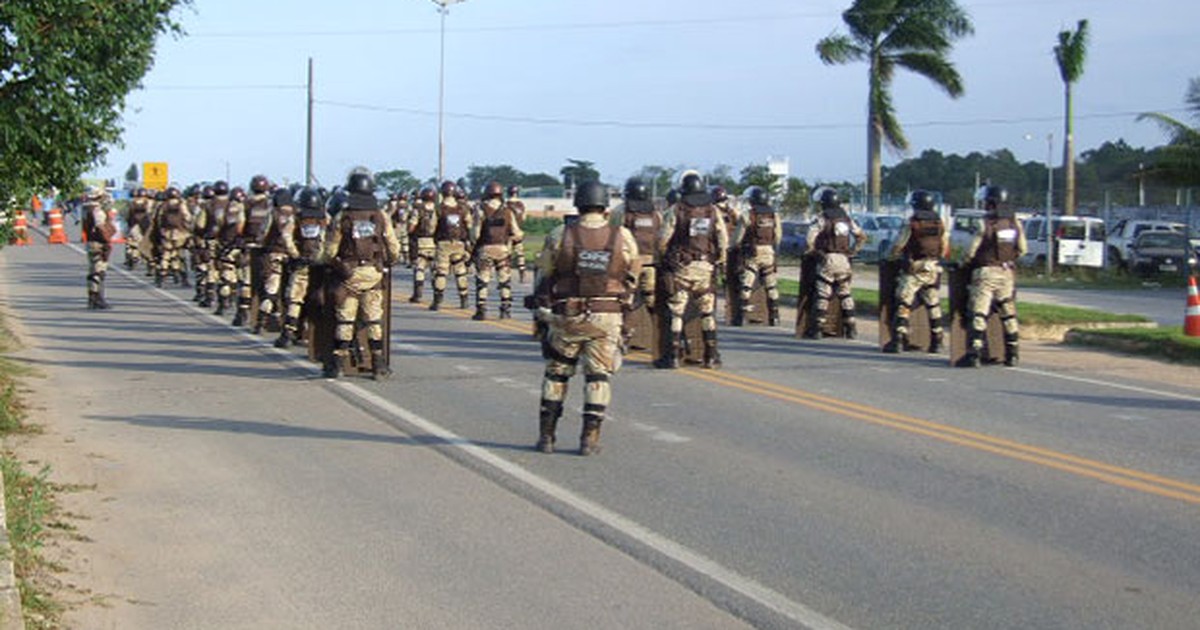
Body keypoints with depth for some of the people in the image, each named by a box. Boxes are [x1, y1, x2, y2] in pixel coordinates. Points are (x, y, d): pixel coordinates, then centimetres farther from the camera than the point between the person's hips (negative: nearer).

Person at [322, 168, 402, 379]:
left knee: (344, 319, 6)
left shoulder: (343, 217, -5)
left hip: (348, 275, -1)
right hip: (374, 275, 1)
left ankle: (339, 362, 6)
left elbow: (330, 252, -1)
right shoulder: (381, 217, -1)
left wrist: (338, 266, 18)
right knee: (374, 320, 7)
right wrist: (386, 264, 21)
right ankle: (378, 364, 7)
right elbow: (394, 250, 2)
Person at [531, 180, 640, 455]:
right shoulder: (623, 238, -3)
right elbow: (631, 278, 8)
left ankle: (546, 435, 15)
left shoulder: (560, 236, -5)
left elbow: (544, 276, 0)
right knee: (599, 376, 9)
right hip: (606, 318, 0)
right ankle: (590, 438, 3)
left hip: (566, 316, 0)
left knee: (556, 373, 13)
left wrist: (544, 309, 10)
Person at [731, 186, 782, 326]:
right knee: (771, 287, 10)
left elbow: (737, 238, -7)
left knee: (745, 287, -3)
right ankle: (774, 318, 12)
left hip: (751, 255, -4)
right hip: (769, 254, 4)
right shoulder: (774, 216, 4)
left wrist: (733, 248, 13)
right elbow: (778, 238, 11)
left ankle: (740, 318, -7)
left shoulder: (746, 216, -10)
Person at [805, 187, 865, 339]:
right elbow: (862, 236, 18)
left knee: (822, 295, -3)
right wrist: (853, 251, 22)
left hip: (827, 259, -5)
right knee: (845, 294, 12)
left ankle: (817, 328, -3)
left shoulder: (823, 217, -7)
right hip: (844, 260, 5)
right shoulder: (846, 218, 12)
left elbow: (811, 235, -19)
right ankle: (851, 328, 11)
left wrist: (812, 250, -2)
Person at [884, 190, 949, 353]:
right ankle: (937, 341, 15)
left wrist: (891, 257, 15)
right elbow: (945, 250, 10)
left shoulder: (911, 224, -10)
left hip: (914, 269, -5)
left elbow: (898, 247, -6)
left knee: (903, 305, -1)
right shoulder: (940, 224, 5)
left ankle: (898, 340, -8)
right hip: (934, 270, 5)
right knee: (934, 306, 13)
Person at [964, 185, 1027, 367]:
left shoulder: (985, 223, -13)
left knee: (979, 313, -4)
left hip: (986, 271, -5)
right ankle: (1012, 354, 15)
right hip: (1007, 273, 5)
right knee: (1008, 314, 13)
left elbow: (972, 250, -11)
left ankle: (974, 353, -11)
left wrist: (967, 262, 9)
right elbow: (1022, 249, 8)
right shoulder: (1014, 222, 3)